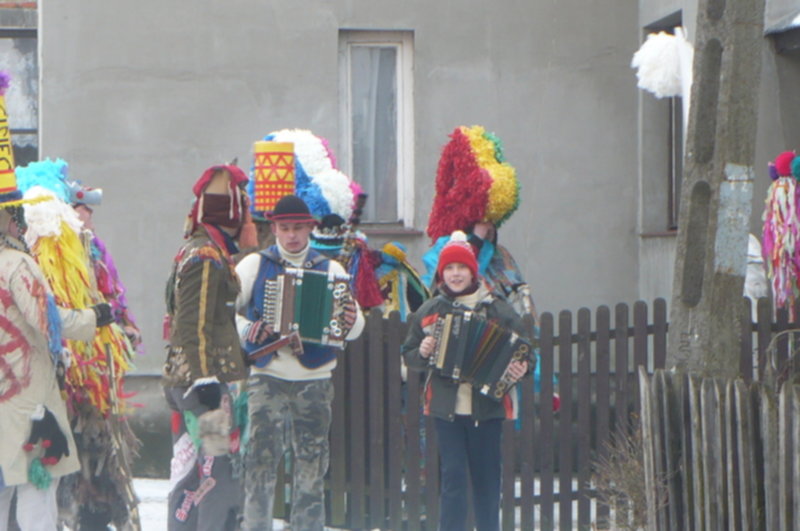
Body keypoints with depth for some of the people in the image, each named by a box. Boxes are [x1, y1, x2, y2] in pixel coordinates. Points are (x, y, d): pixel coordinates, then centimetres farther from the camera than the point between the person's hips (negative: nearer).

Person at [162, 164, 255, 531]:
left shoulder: (193, 251, 18)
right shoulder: (208, 256, -13)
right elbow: (196, 325, -19)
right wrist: (206, 380, -21)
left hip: (185, 382, 10)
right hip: (209, 379, -10)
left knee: (189, 471, 12)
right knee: (221, 471, -9)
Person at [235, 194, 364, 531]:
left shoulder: (330, 269, 10)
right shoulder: (254, 265, 6)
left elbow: (355, 325, 10)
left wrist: (351, 322, -14)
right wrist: (246, 330, -14)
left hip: (315, 379, 2)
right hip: (268, 376, -2)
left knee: (312, 464, 5)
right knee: (262, 458, -8)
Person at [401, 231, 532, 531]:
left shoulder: (497, 310, 4)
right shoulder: (429, 312, 8)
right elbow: (408, 356, 11)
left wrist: (521, 368, -15)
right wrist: (422, 353, -10)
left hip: (487, 406, 0)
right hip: (446, 407, 0)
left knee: (486, 476, 5)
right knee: (453, 475, -3)